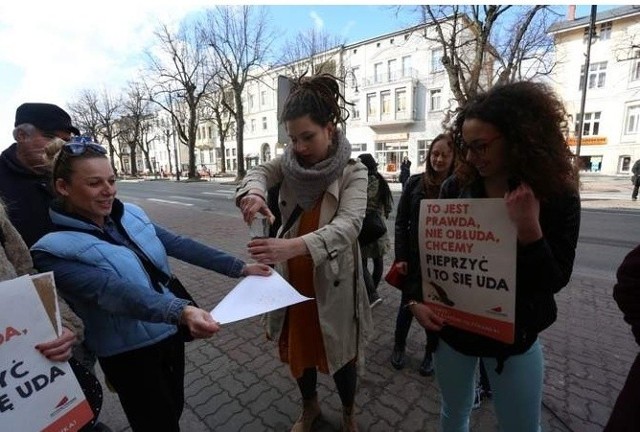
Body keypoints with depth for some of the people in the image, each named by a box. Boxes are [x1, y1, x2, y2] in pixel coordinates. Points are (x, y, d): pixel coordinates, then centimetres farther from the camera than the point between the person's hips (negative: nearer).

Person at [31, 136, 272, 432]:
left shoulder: (130, 215, -2)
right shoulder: (55, 249, -19)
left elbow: (180, 246, -5)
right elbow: (115, 293, -34)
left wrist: (239, 268, -9)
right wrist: (181, 312, -50)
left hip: (169, 332, 5)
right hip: (129, 353, -5)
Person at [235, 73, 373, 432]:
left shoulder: (353, 173, -16)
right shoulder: (290, 162, -1)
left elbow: (348, 225, -30)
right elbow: (261, 171, -15)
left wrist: (294, 246, -46)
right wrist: (254, 190, -41)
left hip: (333, 281, -4)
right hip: (292, 279, 4)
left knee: (340, 351, 15)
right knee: (297, 347, 21)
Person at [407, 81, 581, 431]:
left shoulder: (558, 198, -11)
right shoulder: (455, 188, -8)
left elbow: (554, 282, -14)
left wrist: (528, 229, -29)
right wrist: (415, 300, -12)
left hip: (514, 335, -1)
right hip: (451, 327, 2)